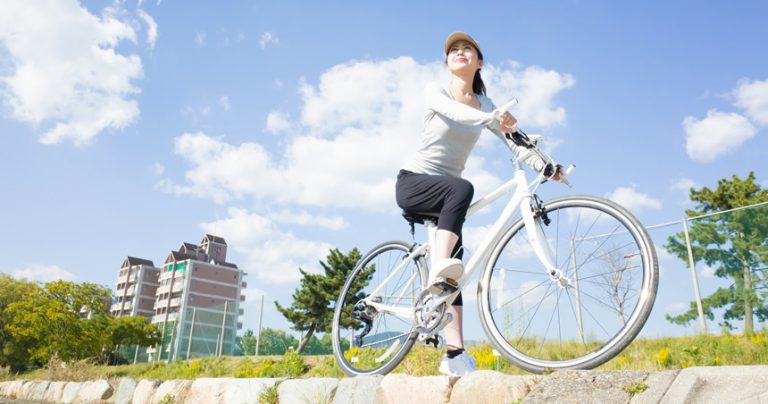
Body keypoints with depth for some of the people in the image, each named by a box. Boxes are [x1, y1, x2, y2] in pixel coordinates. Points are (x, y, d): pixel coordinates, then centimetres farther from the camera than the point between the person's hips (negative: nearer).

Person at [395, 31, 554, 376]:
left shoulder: (486, 106, 9)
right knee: (462, 188, -37)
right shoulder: (435, 91, -3)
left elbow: (514, 140, -5)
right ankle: (438, 269, -47)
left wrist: (545, 166, -23)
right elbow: (454, 111, -27)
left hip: (445, 192, 4)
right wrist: (494, 118, -46)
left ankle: (454, 354, -10)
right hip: (413, 182, -4)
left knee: (454, 270, -9)